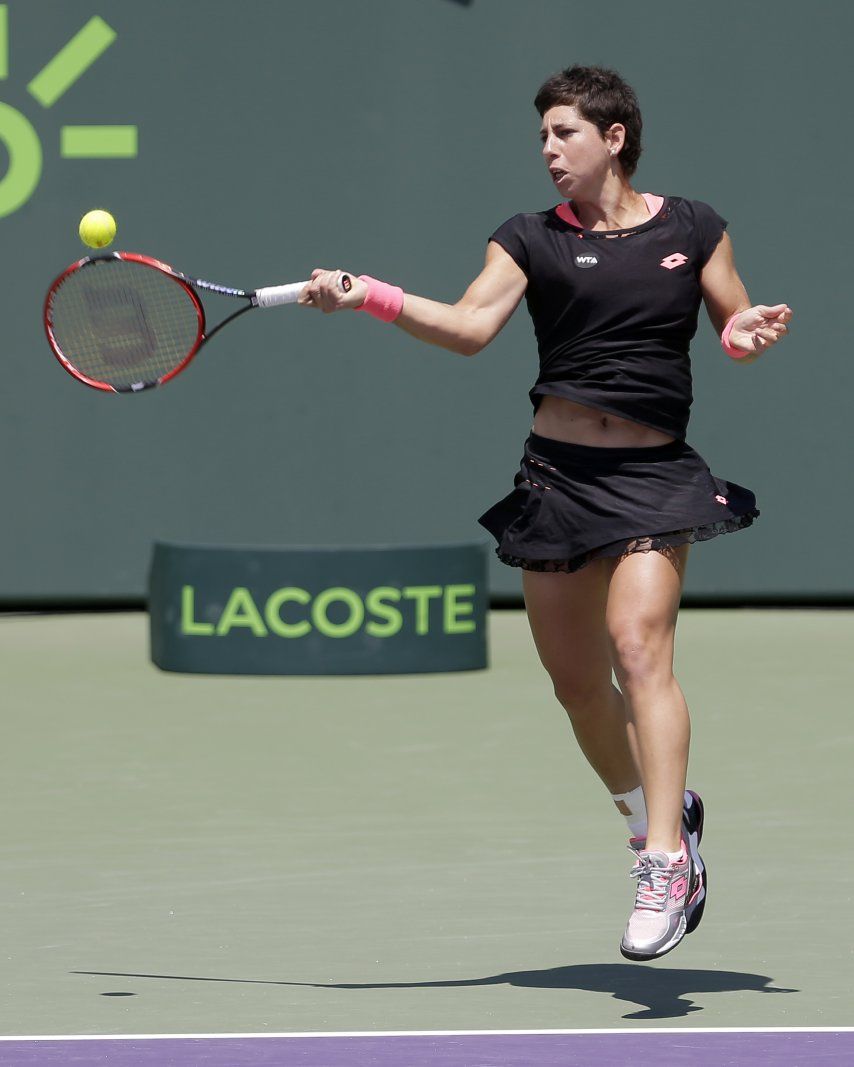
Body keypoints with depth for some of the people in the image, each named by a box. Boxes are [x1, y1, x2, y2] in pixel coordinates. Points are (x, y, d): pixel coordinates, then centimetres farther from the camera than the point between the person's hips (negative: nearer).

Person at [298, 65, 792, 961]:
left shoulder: (692, 230, 6)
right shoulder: (532, 240, 5)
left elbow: (736, 326, 14)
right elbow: (470, 326, -10)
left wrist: (748, 335, -11)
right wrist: (367, 297, -24)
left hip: (655, 477, -3)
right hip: (557, 474, 3)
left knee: (638, 645, -21)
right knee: (576, 679, 7)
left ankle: (665, 865, -24)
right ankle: (660, 816, 32)